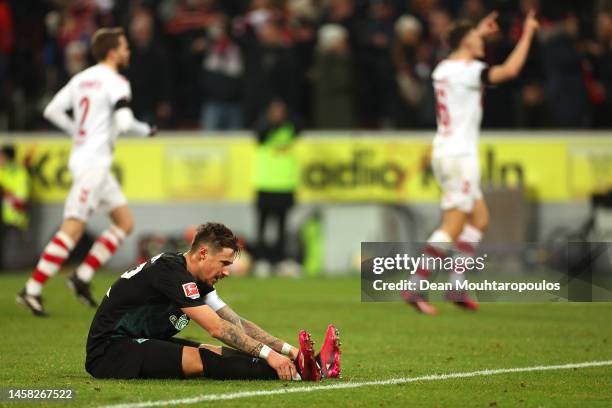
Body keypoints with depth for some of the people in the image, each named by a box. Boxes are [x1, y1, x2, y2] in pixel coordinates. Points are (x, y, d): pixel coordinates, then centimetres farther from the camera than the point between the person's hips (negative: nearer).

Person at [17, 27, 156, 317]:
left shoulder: (81, 78, 13)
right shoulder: (116, 83, -11)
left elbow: (52, 111, 13)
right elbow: (123, 122, -23)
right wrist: (144, 130, -4)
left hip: (87, 159, 10)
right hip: (93, 164, -10)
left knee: (125, 222, 12)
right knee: (72, 230, -12)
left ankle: (82, 277, 8)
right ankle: (31, 290, -13)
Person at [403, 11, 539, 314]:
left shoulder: (442, 69, 11)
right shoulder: (468, 71, -15)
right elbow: (509, 70, -24)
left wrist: (478, 31, 43)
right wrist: (527, 33, -14)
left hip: (443, 153, 10)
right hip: (459, 156, -10)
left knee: (479, 218, 15)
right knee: (452, 228, -8)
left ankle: (456, 286, 10)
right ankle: (415, 288, -13)